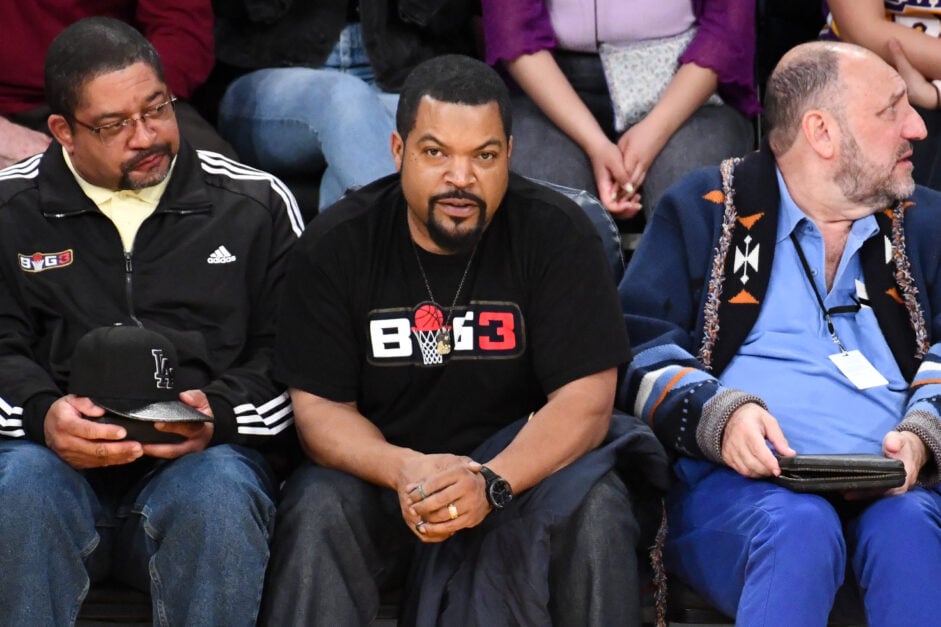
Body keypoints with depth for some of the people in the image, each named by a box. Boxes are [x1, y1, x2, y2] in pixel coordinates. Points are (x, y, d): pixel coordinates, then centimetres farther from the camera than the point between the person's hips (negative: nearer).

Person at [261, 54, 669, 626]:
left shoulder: (557, 233, -8)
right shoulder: (336, 245, -5)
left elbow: (585, 397, -14)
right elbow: (318, 406, -7)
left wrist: (489, 483, -33)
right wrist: (405, 471, -29)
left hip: (523, 466, 0)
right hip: (380, 469, 1)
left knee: (595, 509, -30)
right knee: (318, 509, -30)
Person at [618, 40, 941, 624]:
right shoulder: (704, 210, 13)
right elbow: (637, 345, 5)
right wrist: (716, 414, -15)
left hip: (889, 487, 2)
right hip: (733, 481, -2)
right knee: (799, 529, -36)